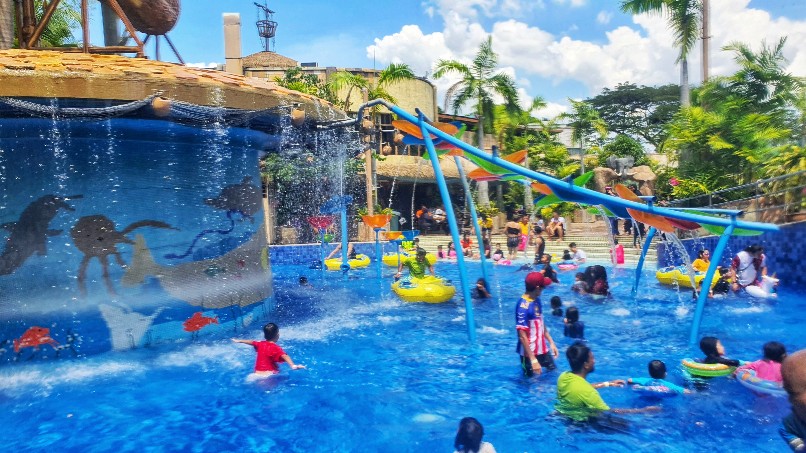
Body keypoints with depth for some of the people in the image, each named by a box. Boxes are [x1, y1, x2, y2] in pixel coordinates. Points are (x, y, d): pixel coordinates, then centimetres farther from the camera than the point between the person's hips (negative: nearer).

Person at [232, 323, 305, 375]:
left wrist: (239, 341, 50)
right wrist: (293, 365, -47)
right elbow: (284, 356, -29)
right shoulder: (276, 348, -10)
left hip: (257, 374, 7)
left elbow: (251, 342, 31)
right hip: (269, 374, -7)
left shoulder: (260, 344, 10)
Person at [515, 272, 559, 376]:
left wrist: (551, 342, 12)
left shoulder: (536, 300, 2)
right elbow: (522, 336, -24)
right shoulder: (523, 306, -25)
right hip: (529, 353, -8)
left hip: (542, 349, 8)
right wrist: (533, 359, -24)